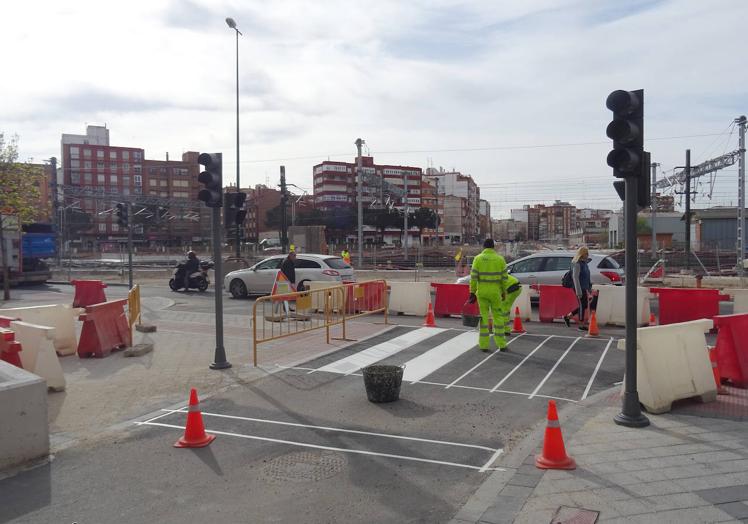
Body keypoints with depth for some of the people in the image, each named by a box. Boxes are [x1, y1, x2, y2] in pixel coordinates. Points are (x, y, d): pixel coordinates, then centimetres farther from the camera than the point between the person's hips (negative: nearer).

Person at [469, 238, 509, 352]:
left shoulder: (478, 259, -6)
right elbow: (504, 278, -2)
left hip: (482, 292, 0)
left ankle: (484, 344, 6)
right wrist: (504, 293, 9)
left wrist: (472, 293, -4)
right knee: (498, 317, 10)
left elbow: (473, 277, -9)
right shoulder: (500, 259, -3)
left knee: (483, 317, 6)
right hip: (495, 292, 0)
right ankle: (501, 344, 11)